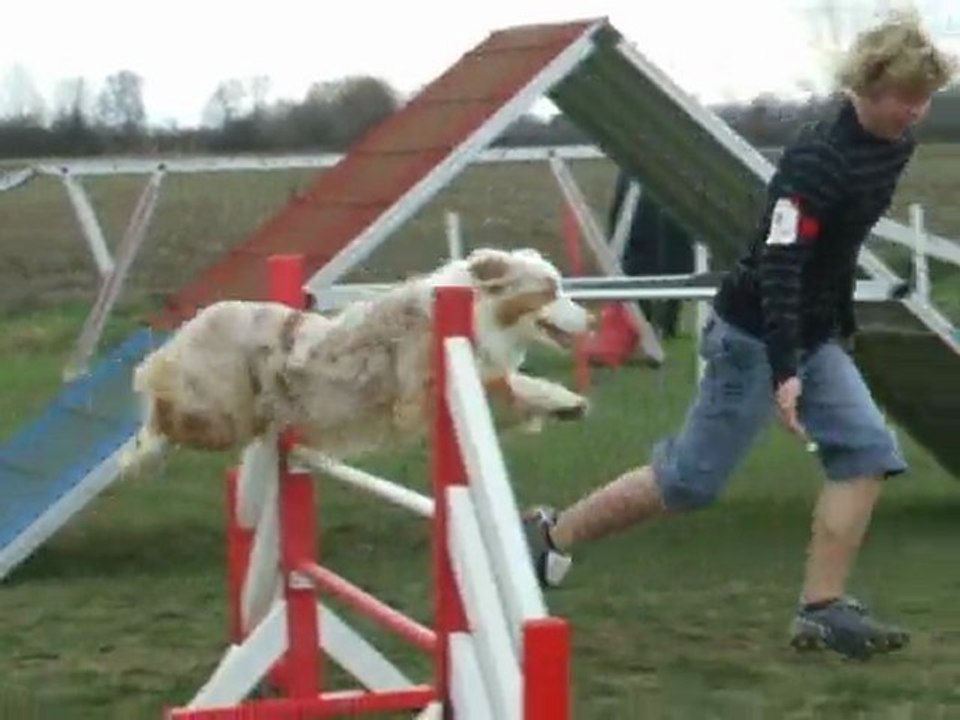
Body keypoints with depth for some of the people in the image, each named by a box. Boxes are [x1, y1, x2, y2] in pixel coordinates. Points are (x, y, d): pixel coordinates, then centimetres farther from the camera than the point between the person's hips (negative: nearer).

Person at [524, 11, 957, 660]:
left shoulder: (895, 145, 1)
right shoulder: (817, 161, -26)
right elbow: (779, 263, -30)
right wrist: (784, 371, -35)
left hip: (814, 335, 9)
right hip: (756, 337, -8)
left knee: (867, 451, -6)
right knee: (691, 479, -1)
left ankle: (822, 608, -3)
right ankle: (552, 535, 16)